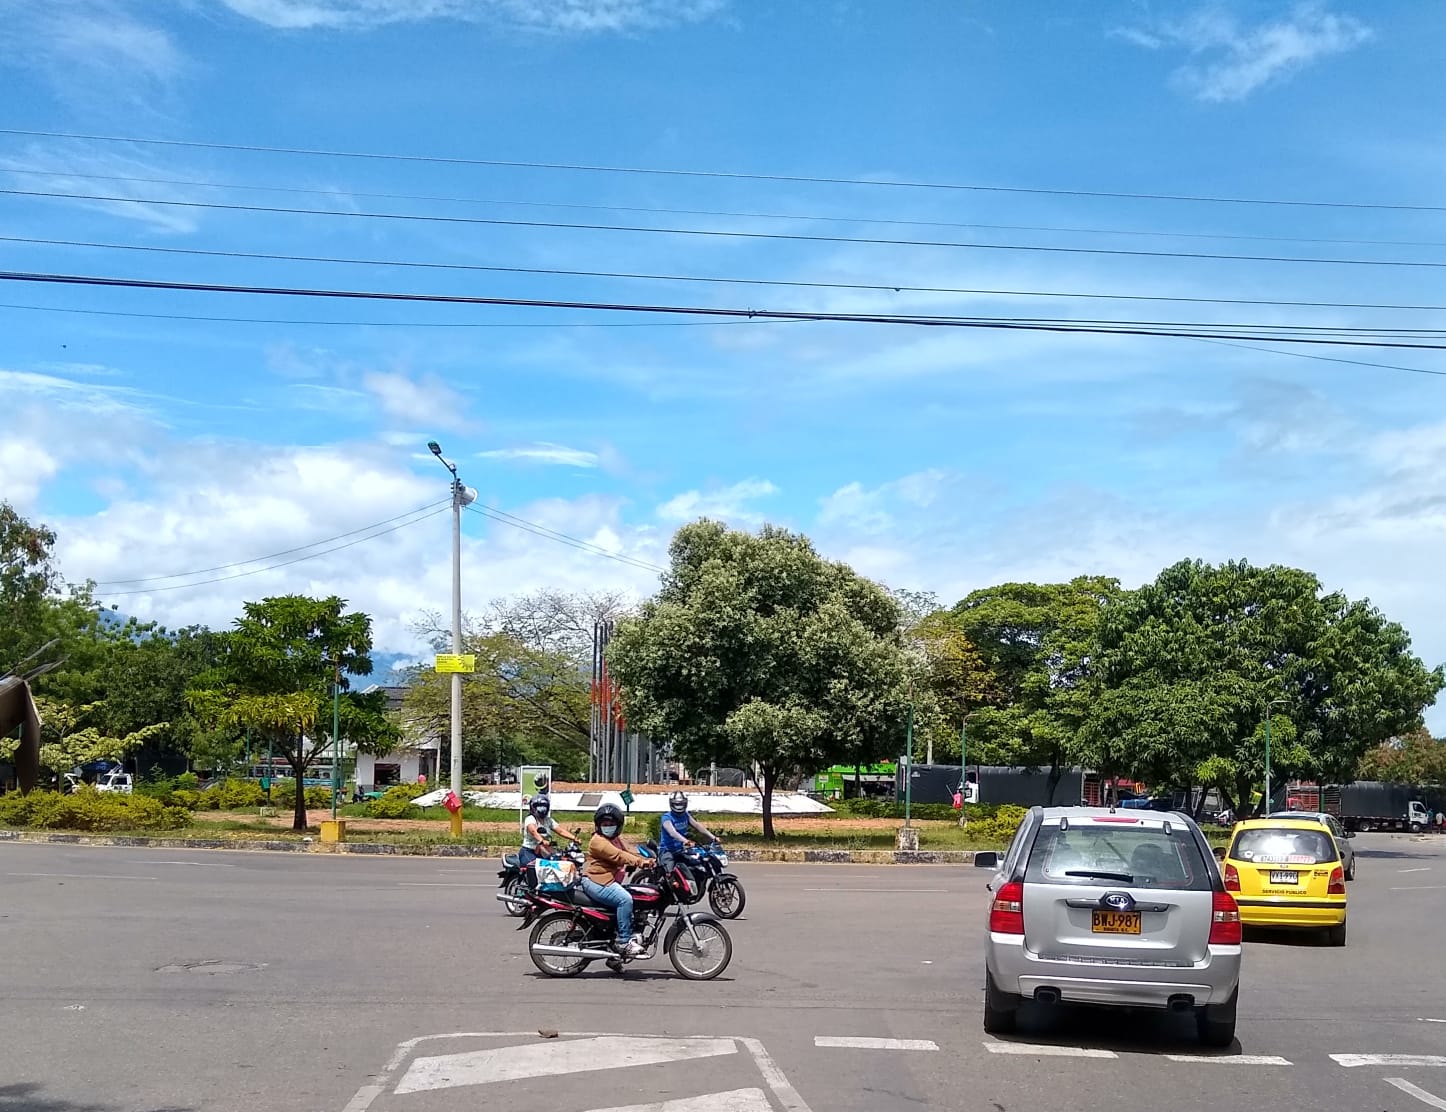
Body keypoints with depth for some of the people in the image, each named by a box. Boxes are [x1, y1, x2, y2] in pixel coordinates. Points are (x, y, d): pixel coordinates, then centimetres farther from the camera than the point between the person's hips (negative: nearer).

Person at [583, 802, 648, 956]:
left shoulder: (617, 840, 23)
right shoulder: (598, 841, -11)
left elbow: (629, 851, 14)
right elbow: (617, 855, -23)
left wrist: (646, 861, -4)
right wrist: (639, 862, -31)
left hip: (610, 881, 11)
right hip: (596, 881, -11)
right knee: (625, 899, -27)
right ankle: (623, 941, -24)